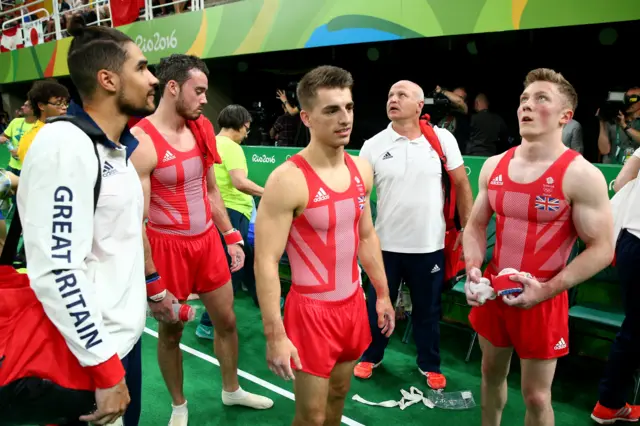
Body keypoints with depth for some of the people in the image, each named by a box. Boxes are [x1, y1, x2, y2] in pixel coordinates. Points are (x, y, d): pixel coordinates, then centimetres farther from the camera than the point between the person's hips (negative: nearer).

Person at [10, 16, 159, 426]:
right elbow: (56, 271, -26)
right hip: (87, 353, -8)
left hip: (122, 336, 8)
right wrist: (106, 369, -23)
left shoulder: (117, 147, 8)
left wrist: (152, 286, 20)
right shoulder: (65, 144, -20)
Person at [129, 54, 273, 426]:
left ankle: (232, 390, 41)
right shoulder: (142, 142, -19)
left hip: (208, 240, 6)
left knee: (227, 320, 17)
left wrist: (231, 236, 8)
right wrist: (153, 283, -18)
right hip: (168, 246, -6)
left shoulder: (201, 130, 3)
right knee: (171, 332, 13)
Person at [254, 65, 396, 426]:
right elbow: (266, 262, -19)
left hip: (353, 303, 6)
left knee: (339, 394, 22)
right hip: (312, 309, -6)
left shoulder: (361, 169, 2)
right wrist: (275, 335, -20)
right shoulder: (288, 180, -20)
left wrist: (383, 294, 15)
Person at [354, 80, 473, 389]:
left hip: (429, 245, 0)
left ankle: (429, 365, 37)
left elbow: (461, 184, 2)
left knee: (428, 310, 16)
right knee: (377, 305, 15)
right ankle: (370, 357, 39)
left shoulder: (442, 139, -3)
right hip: (386, 244, 0)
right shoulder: (373, 145, -3)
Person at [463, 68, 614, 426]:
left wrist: (547, 289, -23)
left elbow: (602, 249, -14)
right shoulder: (494, 166, 1)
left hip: (542, 300, -4)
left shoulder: (581, 176, -15)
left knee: (536, 395, 10)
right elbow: (476, 226, 8)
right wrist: (473, 271, -9)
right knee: (492, 373, 22)